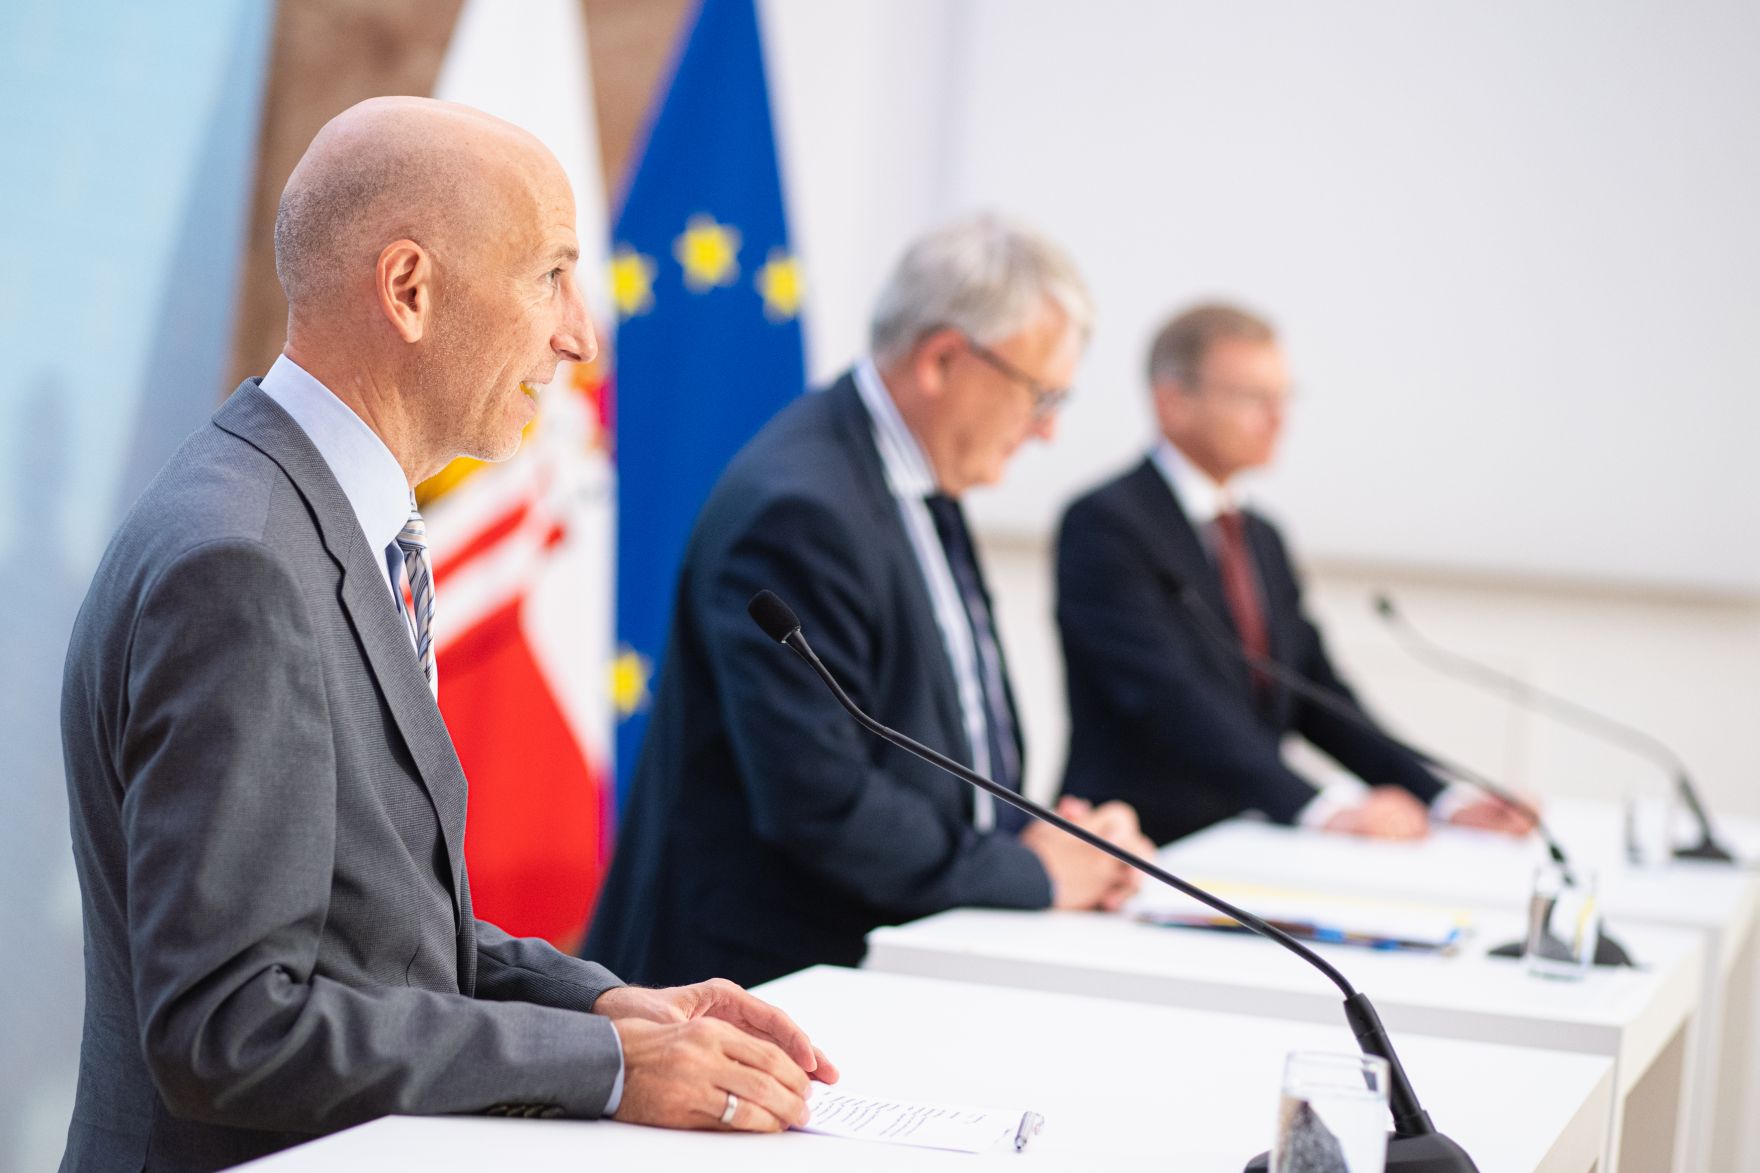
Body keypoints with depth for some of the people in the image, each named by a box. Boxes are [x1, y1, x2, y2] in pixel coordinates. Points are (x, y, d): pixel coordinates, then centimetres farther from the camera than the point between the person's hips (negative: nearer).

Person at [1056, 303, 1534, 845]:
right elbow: (1166, 699, -20)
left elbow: (1321, 698, 15)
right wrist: (1323, 808, -29)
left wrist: (1445, 798, -1)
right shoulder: (1104, 523, -9)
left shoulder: (1262, 539, 18)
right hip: (1137, 857, -8)